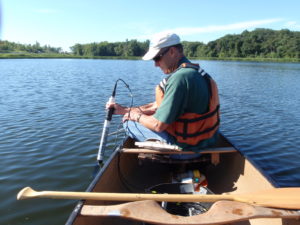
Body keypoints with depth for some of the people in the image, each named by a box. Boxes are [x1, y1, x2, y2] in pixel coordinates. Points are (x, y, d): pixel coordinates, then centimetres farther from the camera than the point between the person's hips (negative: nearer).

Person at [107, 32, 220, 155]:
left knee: (129, 123, 2)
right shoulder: (194, 71, 7)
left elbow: (158, 125, -23)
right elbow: (159, 106, 11)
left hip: (185, 144, -10)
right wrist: (125, 110, 10)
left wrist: (136, 116, -3)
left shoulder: (179, 78, -26)